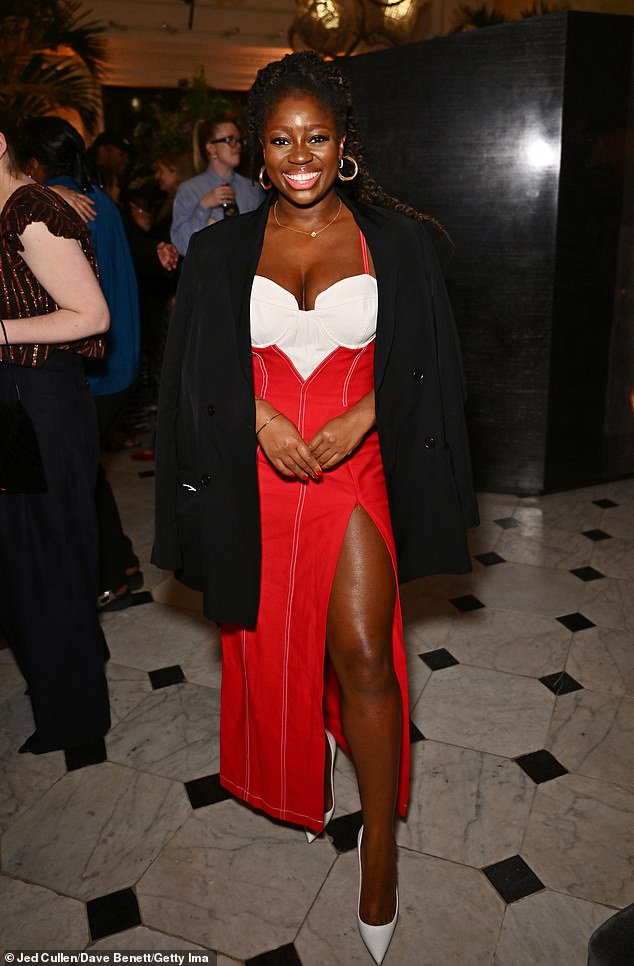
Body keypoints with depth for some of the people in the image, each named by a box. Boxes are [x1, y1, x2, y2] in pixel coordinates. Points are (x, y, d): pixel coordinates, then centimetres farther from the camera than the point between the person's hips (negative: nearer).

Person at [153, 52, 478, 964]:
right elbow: (202, 373, 5)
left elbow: (418, 365, 2)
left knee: (363, 654, -7)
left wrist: (356, 422, -14)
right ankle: (295, 789, 39)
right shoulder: (224, 250, 6)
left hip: (354, 470, -2)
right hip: (259, 475, 2)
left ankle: (381, 846, 11)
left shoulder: (394, 240, 3)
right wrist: (263, 421, -12)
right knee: (273, 642, 13)